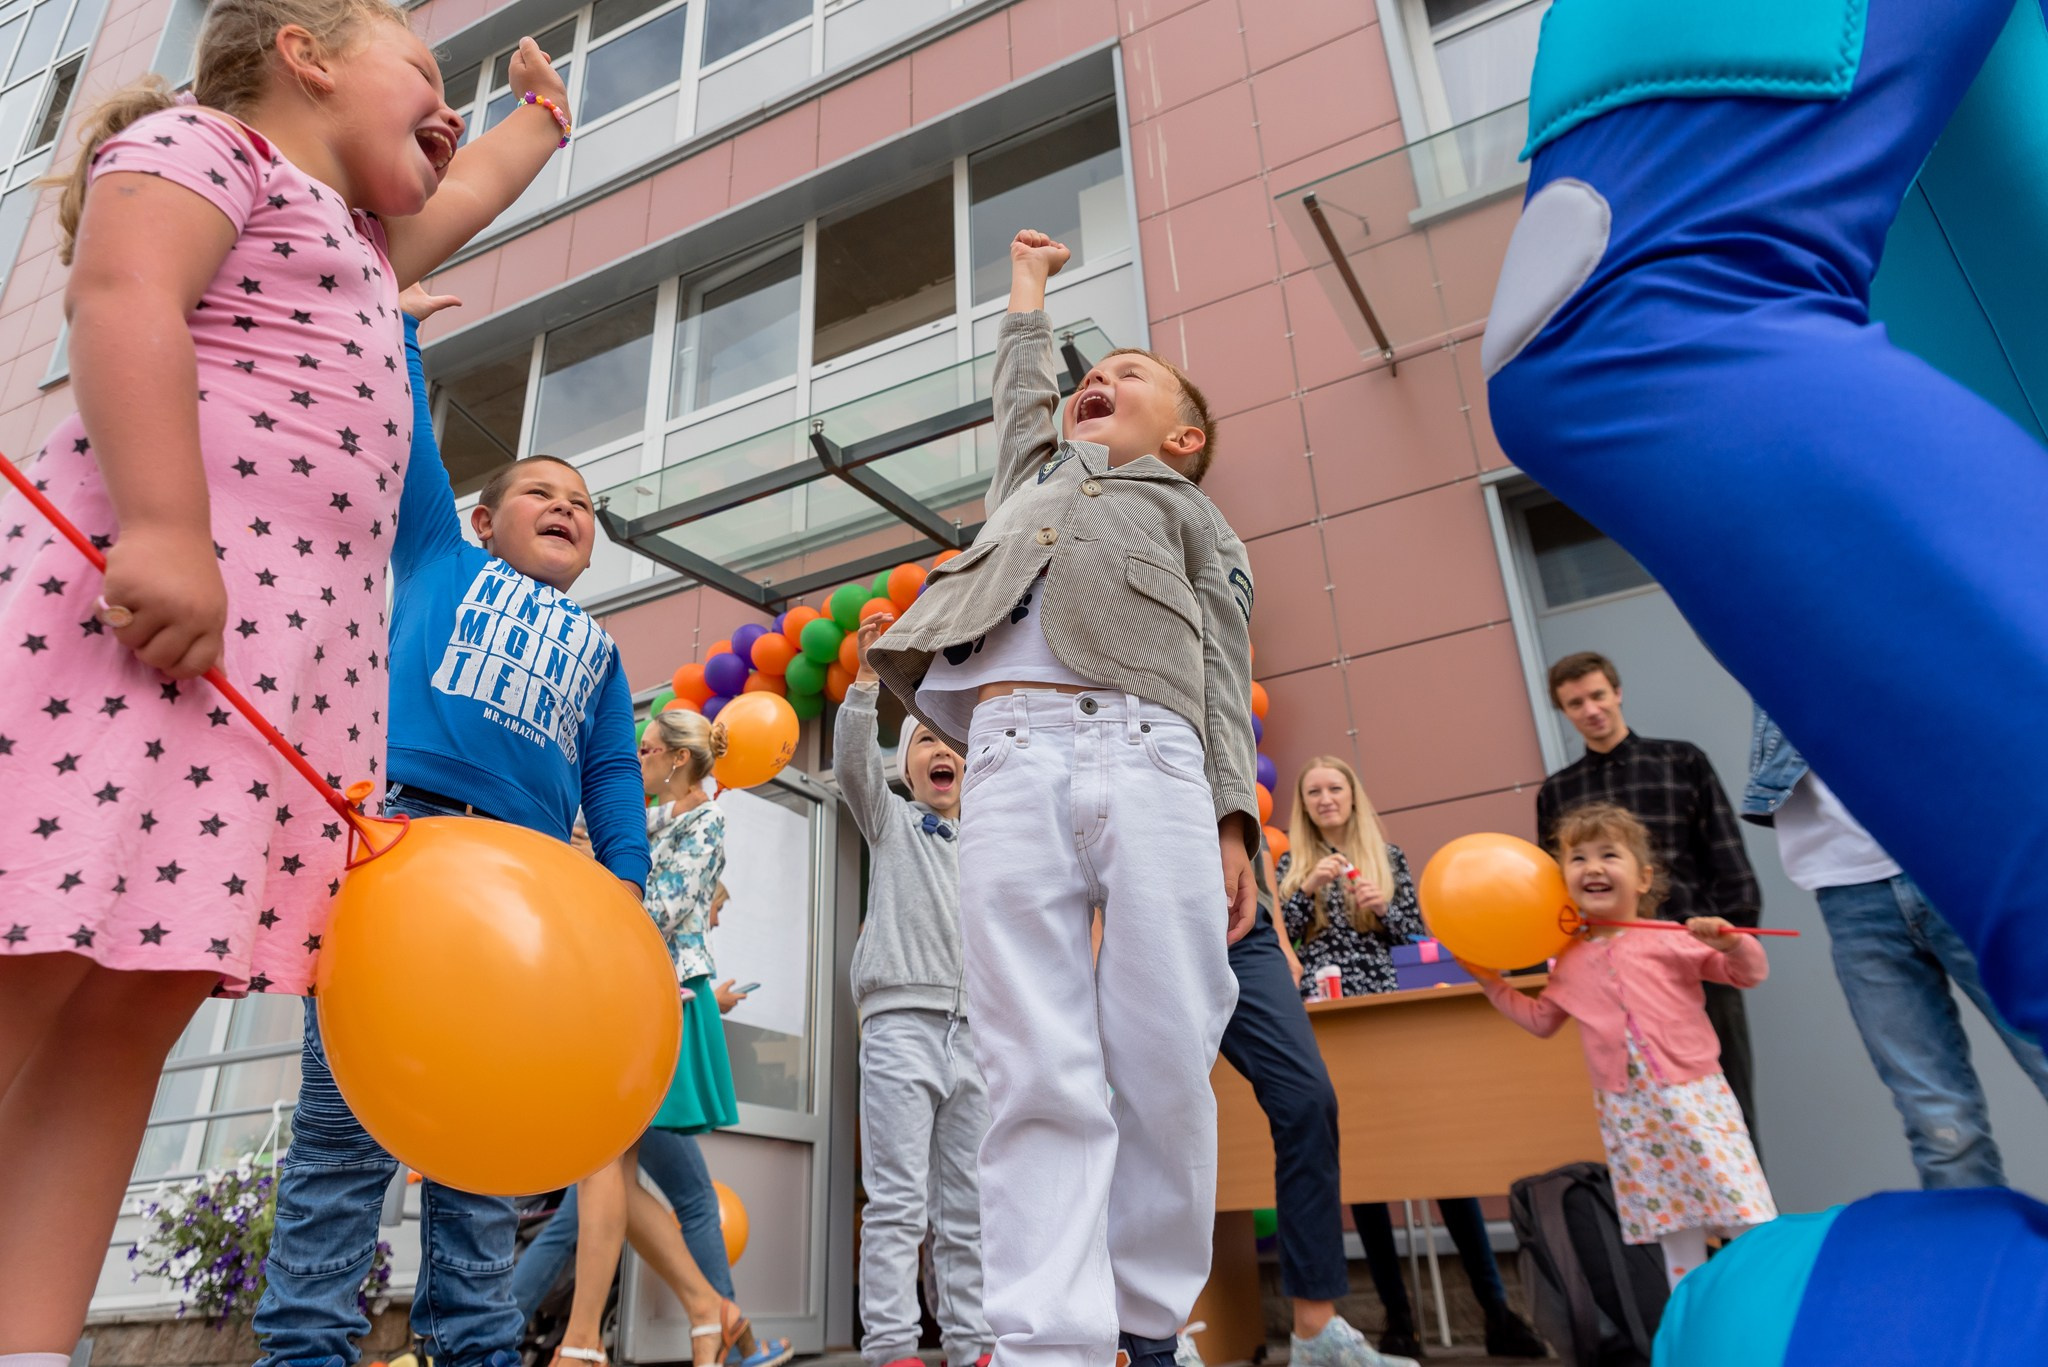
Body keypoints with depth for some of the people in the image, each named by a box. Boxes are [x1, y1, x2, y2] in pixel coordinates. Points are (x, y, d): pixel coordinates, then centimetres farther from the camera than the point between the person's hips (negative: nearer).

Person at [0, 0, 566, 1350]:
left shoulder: (357, 240, 34)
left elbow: (461, 199, 54)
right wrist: (165, 525, -24)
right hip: (152, 585, -8)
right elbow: (123, 299, -11)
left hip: (304, 637, 9)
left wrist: (545, 116, 68)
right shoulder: (202, 141, 8)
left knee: (144, 1003, 0)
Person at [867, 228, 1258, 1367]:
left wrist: (1235, 822, 1)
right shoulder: (1036, 480, 36)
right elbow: (1024, 392, 57)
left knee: (1166, 1066, -9)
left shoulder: (1197, 520, 27)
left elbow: (1222, 685, 14)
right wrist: (1031, 295, 67)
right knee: (1039, 1072, -10)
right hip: (1013, 757, 2)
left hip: (1152, 761, -1)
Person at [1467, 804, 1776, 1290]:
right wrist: (1493, 984, 12)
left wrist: (1730, 943, -21)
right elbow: (1541, 1020, 19)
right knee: (1675, 1235, 12)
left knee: (1749, 1221, -4)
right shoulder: (1570, 963, 7)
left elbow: (1750, 974, -1)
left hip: (1692, 1098, -3)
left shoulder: (1671, 939, -5)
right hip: (1627, 1114, 3)